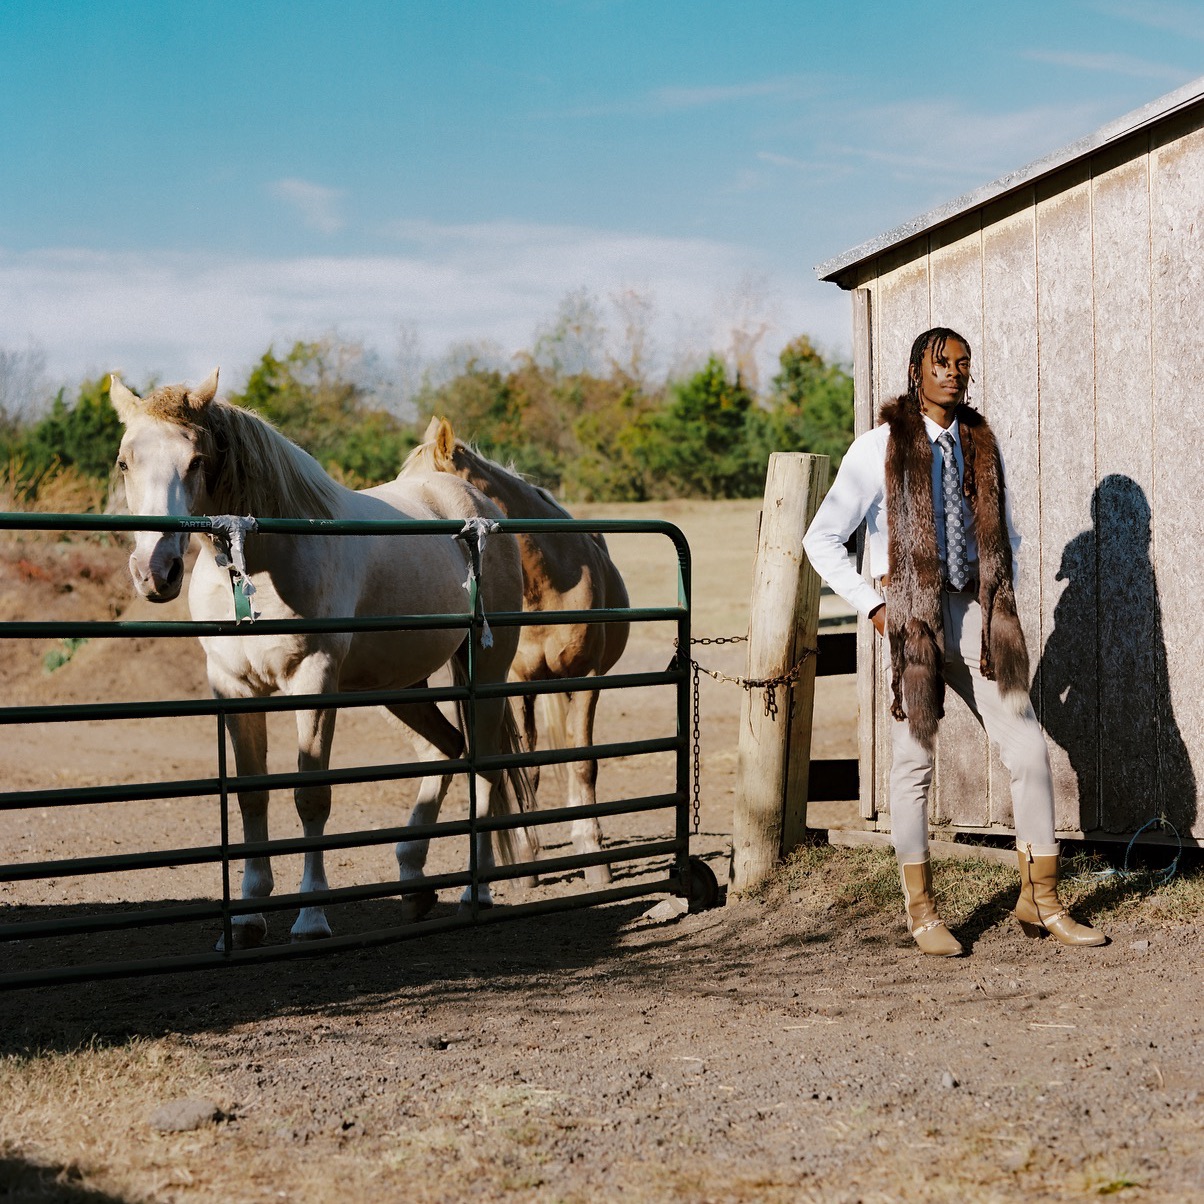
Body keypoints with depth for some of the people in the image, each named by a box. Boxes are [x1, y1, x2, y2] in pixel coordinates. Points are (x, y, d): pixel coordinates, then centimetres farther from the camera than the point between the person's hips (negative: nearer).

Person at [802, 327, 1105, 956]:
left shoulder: (981, 445, 12)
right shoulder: (879, 447, -2)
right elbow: (822, 538, -1)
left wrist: (1004, 599, 11)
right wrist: (872, 605, -7)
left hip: (976, 613, 4)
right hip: (911, 614, -4)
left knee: (1028, 750, -1)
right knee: (914, 758, 2)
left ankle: (1040, 900, 9)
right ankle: (920, 910, 13)